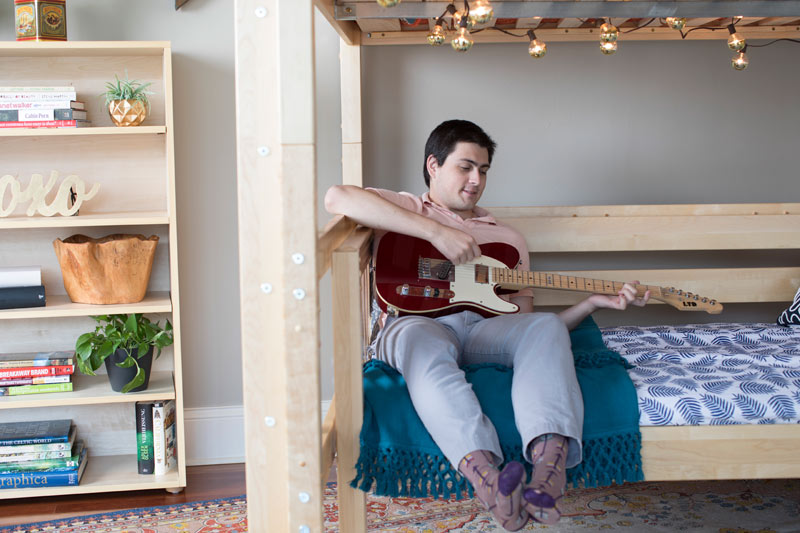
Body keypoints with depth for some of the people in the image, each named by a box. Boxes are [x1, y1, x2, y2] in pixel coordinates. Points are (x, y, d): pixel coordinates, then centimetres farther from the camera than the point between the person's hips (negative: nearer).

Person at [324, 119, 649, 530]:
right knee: (423, 340, -40)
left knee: (546, 327, -28)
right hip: (413, 323, -3)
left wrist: (593, 302, 8)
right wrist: (436, 231, -10)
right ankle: (488, 479, -57)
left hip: (482, 328, 4)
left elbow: (525, 320, 24)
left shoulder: (505, 238, 32)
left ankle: (546, 477, -49)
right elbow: (338, 198, -7)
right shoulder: (400, 210, 19)